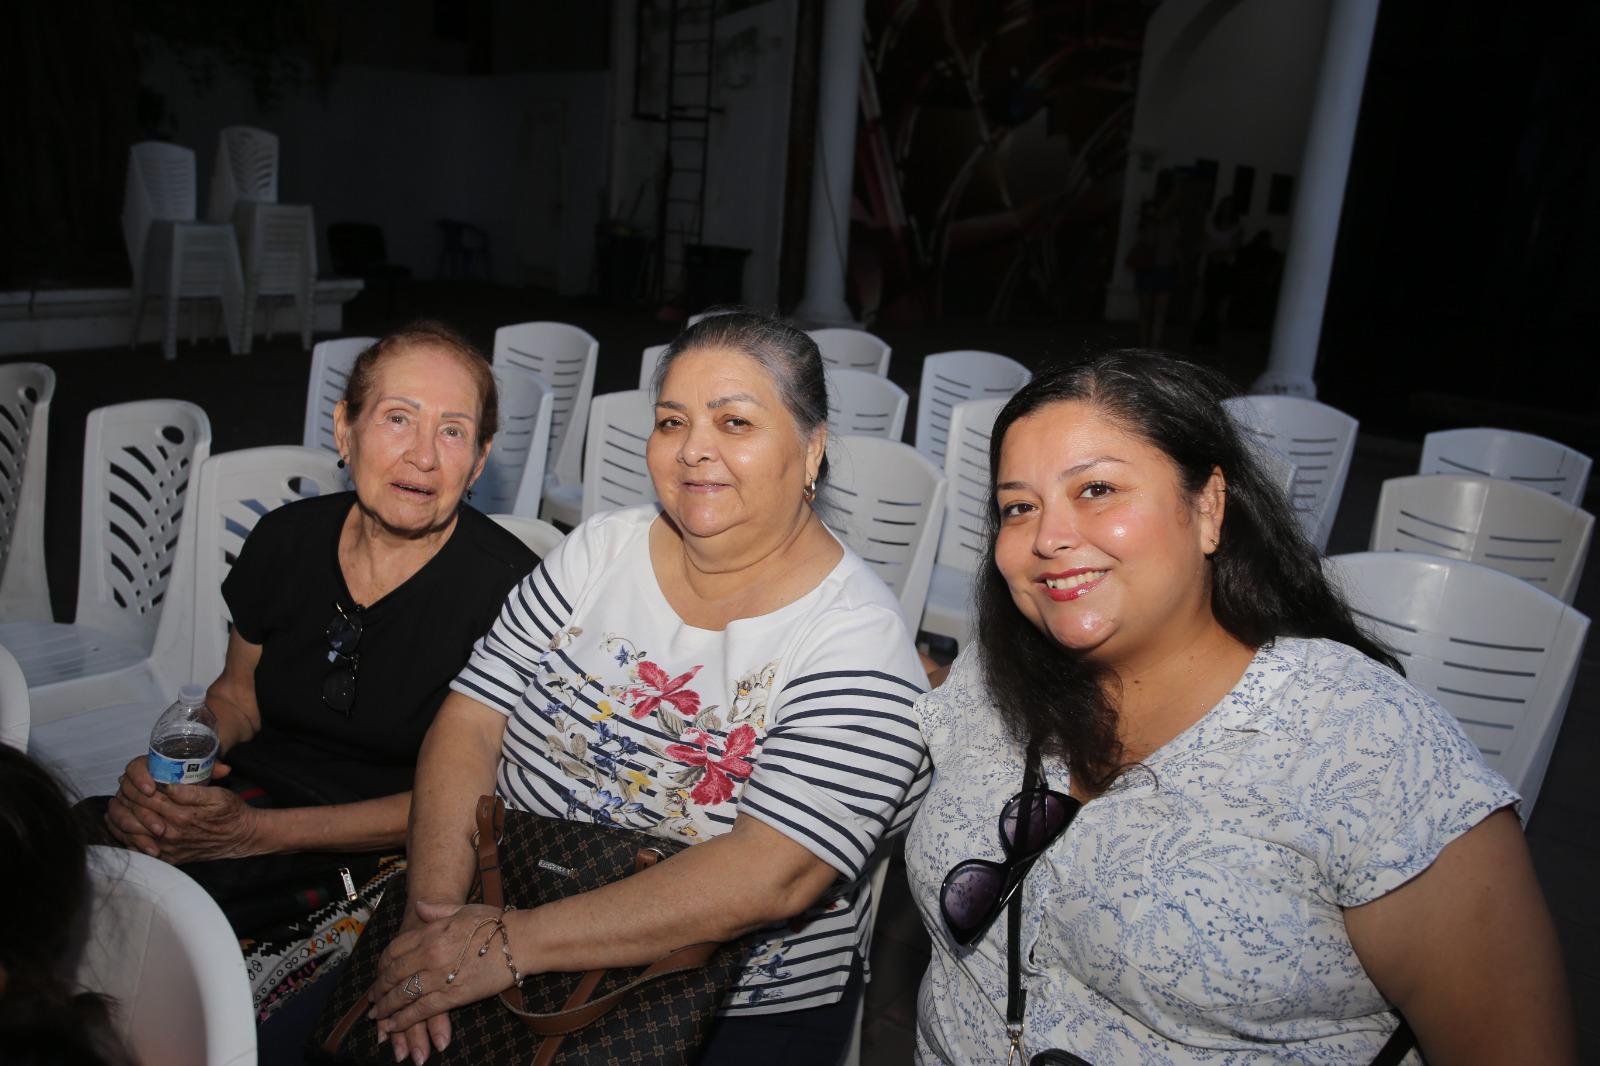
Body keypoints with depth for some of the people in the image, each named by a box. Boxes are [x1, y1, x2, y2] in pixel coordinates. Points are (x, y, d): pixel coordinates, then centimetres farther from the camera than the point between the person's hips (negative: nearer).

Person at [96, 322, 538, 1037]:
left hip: (370, 859, -5)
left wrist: (253, 833, -18)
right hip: (237, 799, 6)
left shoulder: (504, 588, -17)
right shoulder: (287, 538, 0)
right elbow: (237, 694, 15)